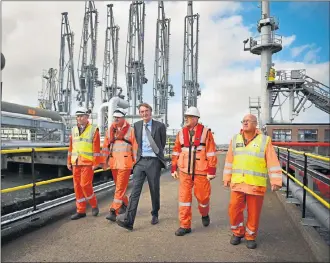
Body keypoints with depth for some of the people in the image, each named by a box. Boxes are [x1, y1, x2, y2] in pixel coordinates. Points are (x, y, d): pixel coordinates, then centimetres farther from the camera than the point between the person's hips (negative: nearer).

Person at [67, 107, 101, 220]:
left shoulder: (93, 129, -5)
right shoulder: (74, 130, 12)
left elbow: (96, 148, -9)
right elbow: (71, 147, 14)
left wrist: (95, 163, -12)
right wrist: (69, 162, 12)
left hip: (88, 163, -6)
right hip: (75, 163, 6)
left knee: (85, 185, -8)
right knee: (77, 186, 8)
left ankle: (94, 205, 16)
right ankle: (81, 211, 19)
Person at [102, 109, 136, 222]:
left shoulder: (130, 130, -3)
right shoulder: (110, 130, 10)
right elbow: (106, 146, 12)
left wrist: (136, 162, -5)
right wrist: (104, 161, 9)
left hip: (125, 162, -5)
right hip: (113, 161, 5)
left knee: (120, 187, -5)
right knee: (118, 185, 17)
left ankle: (113, 212, -2)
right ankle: (125, 204, 37)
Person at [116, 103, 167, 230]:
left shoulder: (160, 126, -1)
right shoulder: (136, 125, 9)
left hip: (154, 161, -2)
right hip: (140, 161, 2)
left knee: (154, 190, 9)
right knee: (135, 190, -7)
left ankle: (155, 214, 30)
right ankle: (128, 220, -11)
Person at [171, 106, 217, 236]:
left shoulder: (206, 132, -5)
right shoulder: (181, 133, 5)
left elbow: (211, 153, -7)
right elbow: (176, 152, 10)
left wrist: (211, 171, -9)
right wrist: (174, 168, 9)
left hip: (201, 172, -2)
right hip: (184, 172, 3)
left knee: (203, 196, 10)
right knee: (184, 197, 2)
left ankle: (204, 214, 42)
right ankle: (185, 225, 14)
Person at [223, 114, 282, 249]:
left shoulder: (265, 140, -4)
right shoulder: (235, 139, 6)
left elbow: (273, 162, -6)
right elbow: (229, 161, 8)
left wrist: (275, 181, -11)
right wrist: (226, 178, 8)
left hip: (256, 185, -2)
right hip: (237, 183, 2)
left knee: (254, 213, 8)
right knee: (234, 210, 4)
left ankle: (251, 236, 29)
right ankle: (238, 233, 28)